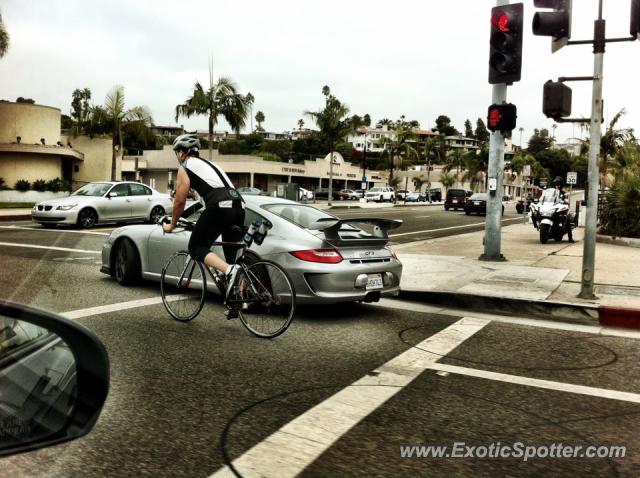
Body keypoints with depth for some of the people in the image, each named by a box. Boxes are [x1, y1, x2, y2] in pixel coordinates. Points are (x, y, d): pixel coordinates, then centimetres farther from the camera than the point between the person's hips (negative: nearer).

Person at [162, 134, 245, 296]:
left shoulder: (185, 167, 12)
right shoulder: (208, 164, 33)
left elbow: (180, 200, 9)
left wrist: (172, 225, 23)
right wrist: (204, 224, 46)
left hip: (219, 206, -7)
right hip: (239, 205, 7)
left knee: (196, 248, 3)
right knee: (232, 256, 13)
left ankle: (229, 270, -21)